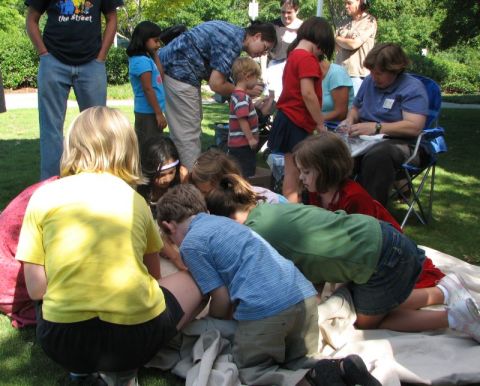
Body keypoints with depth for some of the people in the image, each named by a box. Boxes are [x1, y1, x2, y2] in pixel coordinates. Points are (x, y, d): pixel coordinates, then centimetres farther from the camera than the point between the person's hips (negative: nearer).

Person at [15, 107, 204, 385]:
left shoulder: (44, 195, 3)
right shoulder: (135, 199, 8)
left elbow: (36, 289, 3)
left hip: (63, 341, 2)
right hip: (134, 335, -2)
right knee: (194, 280, 26)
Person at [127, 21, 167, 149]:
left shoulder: (146, 58, 11)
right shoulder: (142, 61, -18)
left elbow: (160, 74, 15)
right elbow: (148, 89, -21)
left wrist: (154, 54, 10)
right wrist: (159, 113, -18)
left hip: (150, 111, 10)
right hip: (148, 112, -10)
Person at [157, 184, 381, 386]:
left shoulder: (190, 244, 2)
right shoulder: (222, 220, 26)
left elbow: (222, 299, 2)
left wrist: (210, 321, 23)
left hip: (265, 309, -8)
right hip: (304, 294, 8)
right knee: (299, 363, 26)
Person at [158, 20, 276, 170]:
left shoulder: (234, 33, 12)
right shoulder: (234, 42, -18)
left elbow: (212, 75, 11)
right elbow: (216, 84, -18)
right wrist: (246, 91, -6)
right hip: (179, 71, -10)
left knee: (182, 131, 15)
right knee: (189, 132, -6)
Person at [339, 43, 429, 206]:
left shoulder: (413, 88, -4)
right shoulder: (369, 81, 15)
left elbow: (414, 127, -18)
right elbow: (355, 108, 31)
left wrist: (375, 127, -24)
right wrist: (350, 120, 6)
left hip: (402, 143, -5)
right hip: (366, 141, 5)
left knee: (377, 155, -41)